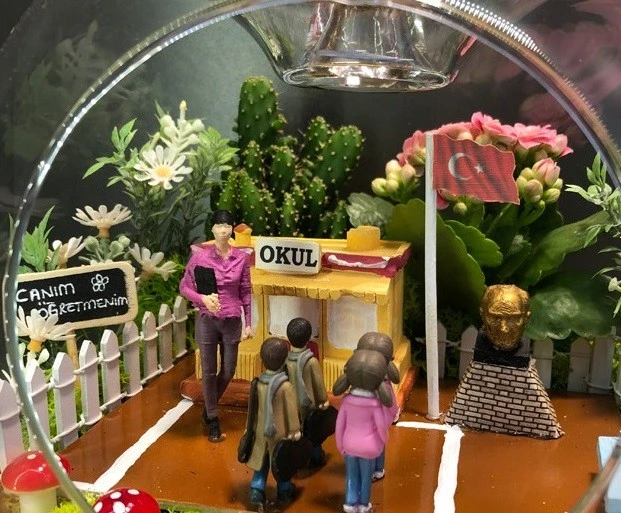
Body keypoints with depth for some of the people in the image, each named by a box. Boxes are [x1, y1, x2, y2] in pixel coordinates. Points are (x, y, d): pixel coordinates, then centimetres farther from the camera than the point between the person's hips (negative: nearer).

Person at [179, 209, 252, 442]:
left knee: (228, 372, 11)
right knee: (209, 372, 6)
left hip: (232, 322, 2)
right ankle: (213, 421, 22)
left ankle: (209, 407, 38)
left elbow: (245, 292, 4)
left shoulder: (242, 258, -2)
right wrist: (203, 298, -20)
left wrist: (248, 323, 4)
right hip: (207, 321, -2)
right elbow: (184, 287, -1)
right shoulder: (200, 257, -9)